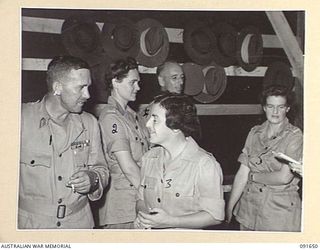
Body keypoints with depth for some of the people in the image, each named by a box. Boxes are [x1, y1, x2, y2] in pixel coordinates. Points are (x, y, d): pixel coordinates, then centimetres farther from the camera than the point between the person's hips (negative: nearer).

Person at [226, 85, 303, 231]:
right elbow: (242, 173, 1)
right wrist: (229, 207, -3)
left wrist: (254, 176, -5)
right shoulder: (255, 133, 5)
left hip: (280, 209, -4)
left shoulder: (295, 136, -8)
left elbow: (284, 177, -17)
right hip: (248, 206, 4)